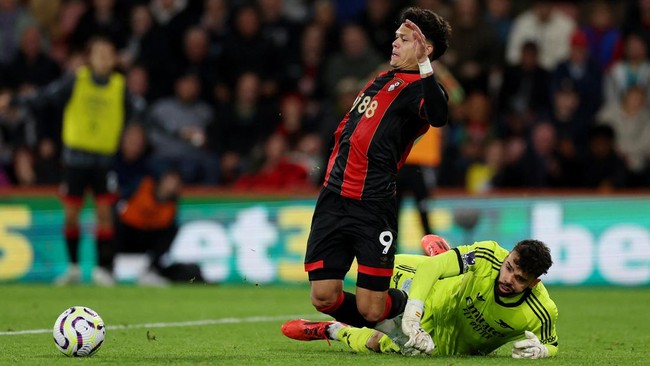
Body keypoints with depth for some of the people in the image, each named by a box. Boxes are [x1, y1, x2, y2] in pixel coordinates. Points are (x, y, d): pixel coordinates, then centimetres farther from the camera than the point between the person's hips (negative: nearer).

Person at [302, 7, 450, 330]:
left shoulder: (421, 88, -5)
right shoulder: (381, 80, 21)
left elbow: (438, 116, -30)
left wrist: (424, 66, -36)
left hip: (372, 207, -7)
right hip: (333, 199, 7)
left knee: (370, 309, -7)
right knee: (324, 298, -1)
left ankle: (409, 304, 26)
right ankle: (370, 332, 25)